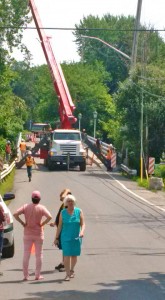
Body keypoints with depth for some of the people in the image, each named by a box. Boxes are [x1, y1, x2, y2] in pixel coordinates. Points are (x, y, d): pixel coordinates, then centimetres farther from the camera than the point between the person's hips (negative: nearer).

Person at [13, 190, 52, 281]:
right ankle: (37, 275, 7)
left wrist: (22, 223, -5)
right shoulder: (41, 208, -8)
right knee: (39, 255, 7)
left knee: (26, 255, 8)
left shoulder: (26, 207, -2)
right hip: (38, 234, -2)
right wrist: (42, 224, -10)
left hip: (27, 234, 2)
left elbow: (15, 214, -12)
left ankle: (25, 275, 8)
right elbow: (49, 217, -23)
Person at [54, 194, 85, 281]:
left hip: (76, 237, 1)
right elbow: (60, 226, 4)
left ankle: (72, 270, 35)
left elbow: (82, 224, -2)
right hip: (66, 237, -1)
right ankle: (67, 274, -6)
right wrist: (56, 238, 3)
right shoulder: (63, 213, 1)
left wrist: (82, 232, -22)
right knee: (66, 255, -10)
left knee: (74, 255, 10)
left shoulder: (79, 211, 1)